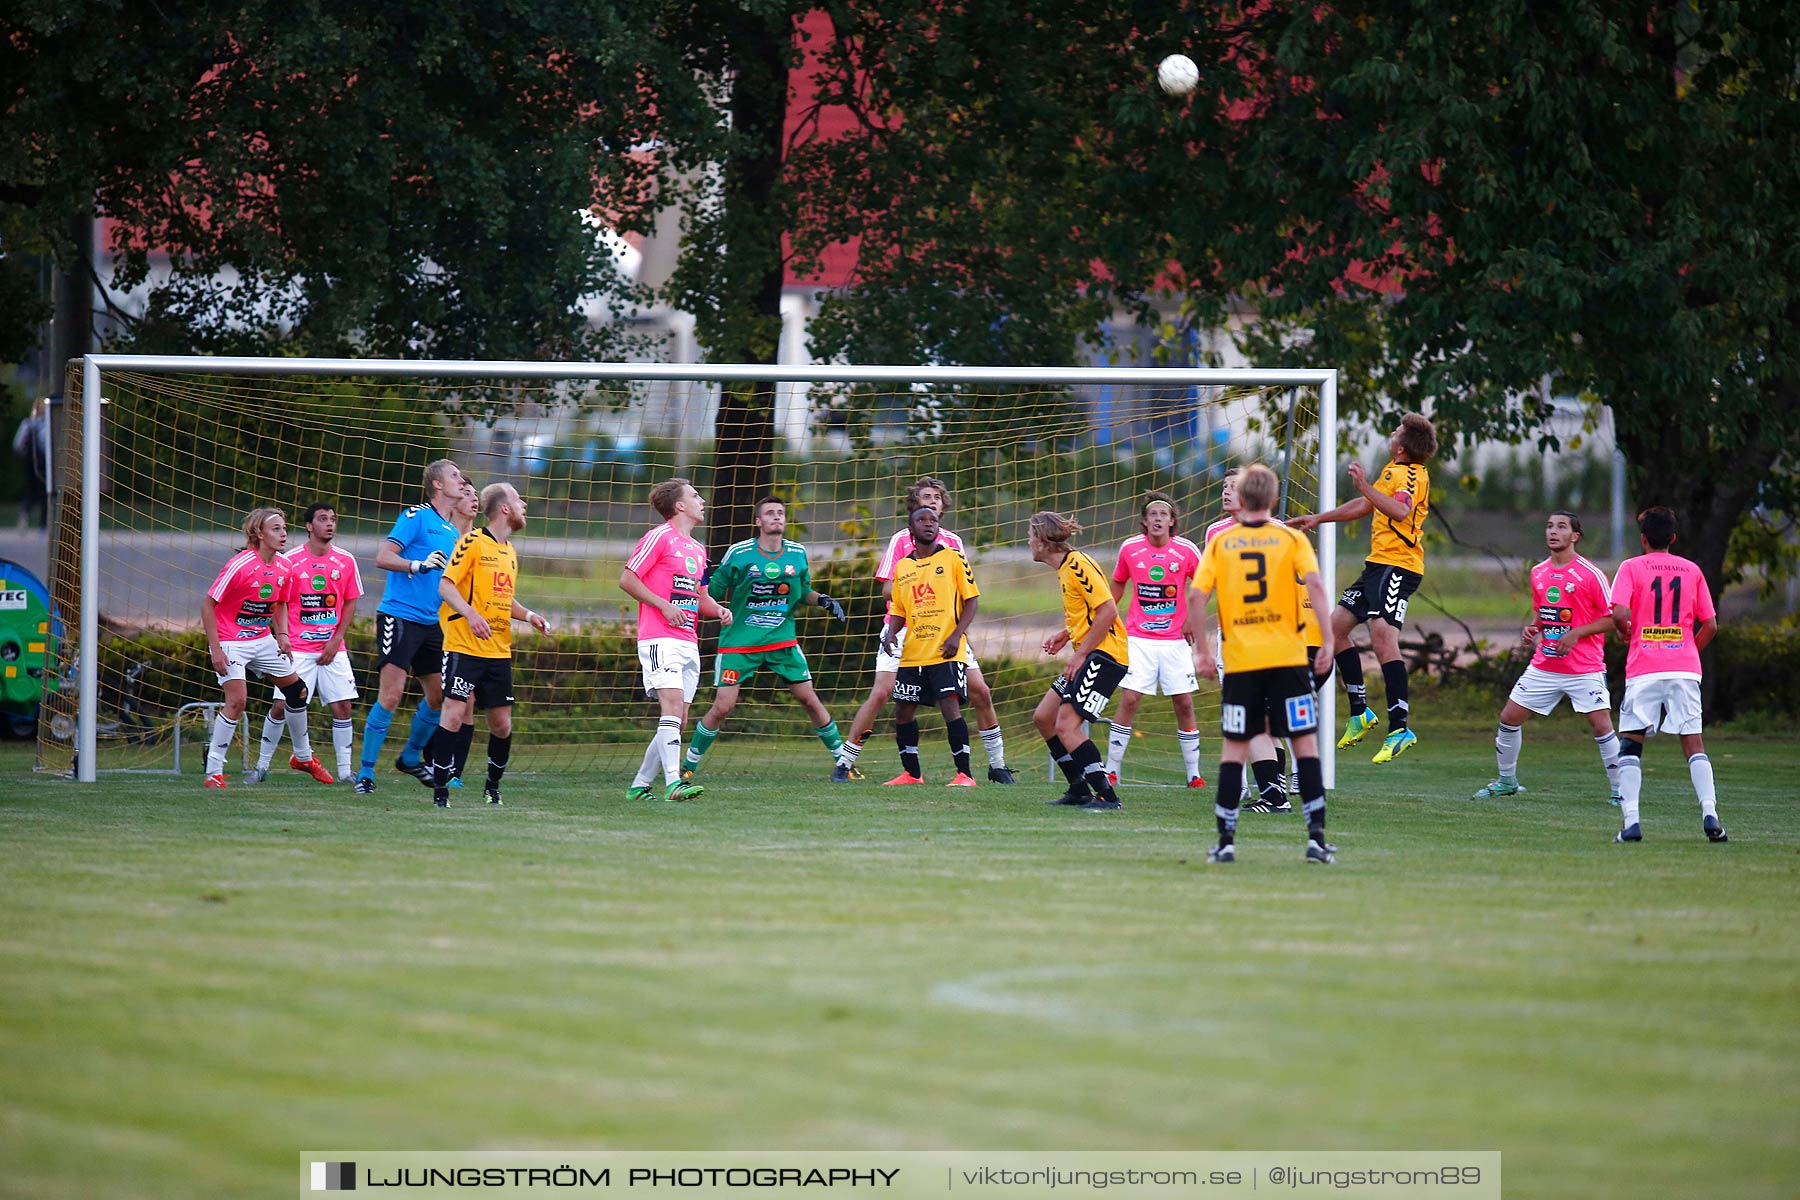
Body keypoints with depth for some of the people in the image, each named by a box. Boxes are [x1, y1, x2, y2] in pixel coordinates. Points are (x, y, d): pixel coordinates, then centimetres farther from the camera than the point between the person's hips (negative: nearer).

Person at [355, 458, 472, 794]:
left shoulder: (453, 532, 16)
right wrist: (419, 565, -28)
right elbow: (383, 557, -14)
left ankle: (411, 757, 31)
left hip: (431, 624, 8)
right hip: (399, 615, -8)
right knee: (391, 695, -14)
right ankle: (365, 773, -9)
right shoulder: (417, 516, -7)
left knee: (438, 694, 9)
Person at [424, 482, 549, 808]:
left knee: (502, 724, 6)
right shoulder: (472, 542, -6)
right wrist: (470, 614, -28)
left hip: (499, 651, 7)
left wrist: (529, 616, 10)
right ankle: (440, 791, -9)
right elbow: (445, 585, -13)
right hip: (464, 645, -7)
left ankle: (492, 789, 25)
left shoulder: (510, 551, 18)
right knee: (456, 713, -14)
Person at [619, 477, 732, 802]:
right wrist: (664, 605, -15)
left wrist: (718, 610, 9)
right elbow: (627, 580, -8)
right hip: (660, 638, -8)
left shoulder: (697, 549, 21)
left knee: (677, 721, 5)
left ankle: (640, 785, 14)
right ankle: (673, 782, -30)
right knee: (672, 703, -22)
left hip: (688, 642, 8)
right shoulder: (659, 537, -4)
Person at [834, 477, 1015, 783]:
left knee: (981, 692, -2)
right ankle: (845, 763, -4)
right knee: (880, 693, -14)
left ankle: (997, 766, 12)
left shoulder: (953, 543, 11)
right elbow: (887, 590, -5)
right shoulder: (901, 539, 0)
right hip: (904, 630, -3)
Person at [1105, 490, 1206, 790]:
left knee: (1184, 703, 0)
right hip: (1138, 638, 0)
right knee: (1129, 700, -11)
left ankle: (1193, 774, 9)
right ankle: (1111, 771, -4)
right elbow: (1117, 585, 15)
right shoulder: (1130, 548, -1)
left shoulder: (1186, 550, -5)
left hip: (1174, 639, 0)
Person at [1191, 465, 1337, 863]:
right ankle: (1316, 836, -3)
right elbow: (1314, 584, -11)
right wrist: (1326, 639, -10)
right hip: (1288, 658, -1)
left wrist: (1201, 650, 6)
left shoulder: (1220, 543, 7)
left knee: (1234, 748, 7)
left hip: (1240, 661, 1)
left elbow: (1197, 597, -2)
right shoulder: (1291, 538, 4)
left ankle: (1225, 841, 4)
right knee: (1304, 743, 3)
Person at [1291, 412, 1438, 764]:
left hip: (1398, 566, -11)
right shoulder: (1392, 470, 18)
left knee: (1382, 635, -21)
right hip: (1379, 563, 11)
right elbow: (1365, 507, 32)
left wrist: (1365, 487, -34)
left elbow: (1400, 511, -32)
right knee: (1336, 625, 12)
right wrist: (1318, 519, 36)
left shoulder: (1413, 476, -12)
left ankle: (1400, 728, -24)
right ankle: (1360, 712, 18)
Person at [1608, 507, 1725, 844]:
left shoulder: (1631, 567, 2)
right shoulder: (1691, 570, 9)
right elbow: (1710, 624, 8)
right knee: (1694, 744, 4)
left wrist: (1625, 634, 9)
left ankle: (1630, 821, -7)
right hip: (1685, 669, 2)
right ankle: (1710, 814, -13)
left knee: (1630, 745, 5)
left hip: (1643, 669, -2)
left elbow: (1619, 614, -12)